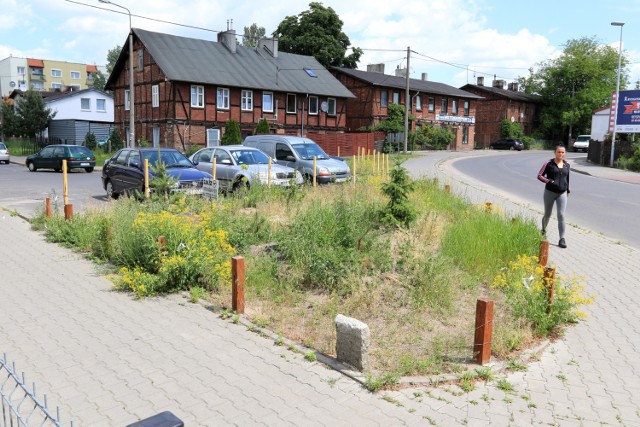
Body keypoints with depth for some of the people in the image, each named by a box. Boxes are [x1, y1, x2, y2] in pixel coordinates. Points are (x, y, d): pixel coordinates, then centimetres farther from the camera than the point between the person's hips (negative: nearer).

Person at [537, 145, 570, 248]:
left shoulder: (567, 165, 7)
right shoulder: (549, 164, -5)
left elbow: (567, 178, 18)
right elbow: (539, 176, -7)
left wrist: (568, 191, 20)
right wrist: (549, 181, -21)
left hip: (562, 194, 2)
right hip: (550, 192, -2)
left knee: (561, 215, -10)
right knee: (547, 214, 12)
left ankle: (562, 239, -8)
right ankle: (543, 230, 41)